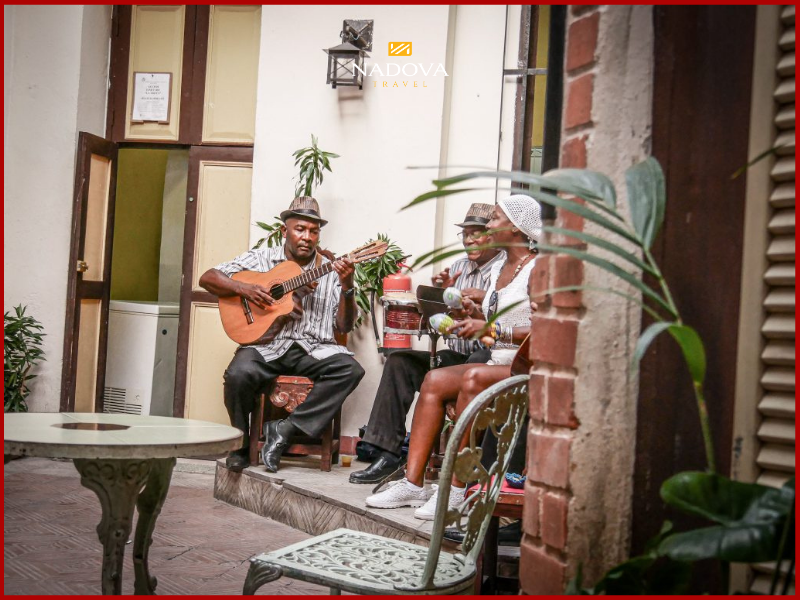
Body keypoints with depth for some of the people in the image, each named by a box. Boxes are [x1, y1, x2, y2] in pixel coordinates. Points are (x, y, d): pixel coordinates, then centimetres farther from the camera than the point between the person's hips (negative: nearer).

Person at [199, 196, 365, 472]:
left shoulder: (330, 271, 12)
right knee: (239, 373, -33)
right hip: (266, 345, -1)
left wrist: (347, 286, -10)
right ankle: (241, 444, -5)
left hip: (312, 349, 2)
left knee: (350, 369, -27)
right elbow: (208, 277, 8)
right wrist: (243, 288, -9)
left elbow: (344, 326, 6)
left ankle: (286, 428, -22)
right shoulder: (261, 258, 11)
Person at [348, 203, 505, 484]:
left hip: (491, 355, -6)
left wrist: (486, 298, -27)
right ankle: (387, 454, -15)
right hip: (456, 355, 7)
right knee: (399, 361, -11)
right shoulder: (458, 267, 19)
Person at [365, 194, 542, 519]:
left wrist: (491, 329, -20)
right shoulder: (498, 269, 19)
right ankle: (413, 482, -17)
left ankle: (457, 489, -27)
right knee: (434, 380, -12)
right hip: (497, 364, 8)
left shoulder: (537, 269, -8)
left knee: (473, 379, -33)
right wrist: (474, 319, 4)